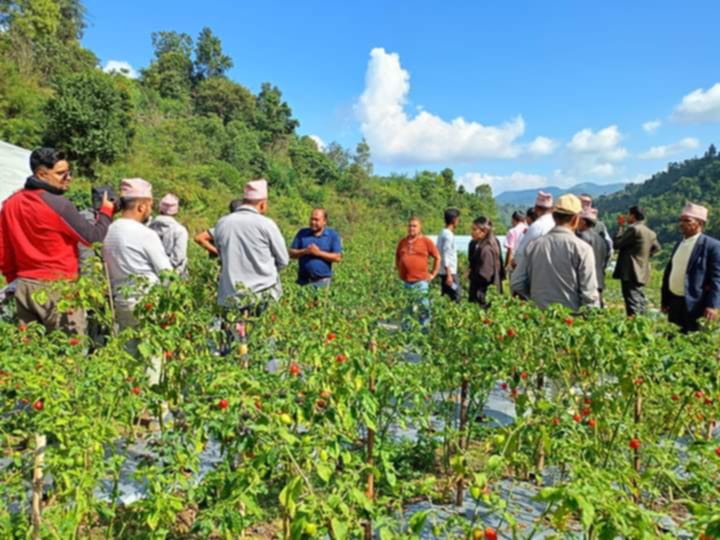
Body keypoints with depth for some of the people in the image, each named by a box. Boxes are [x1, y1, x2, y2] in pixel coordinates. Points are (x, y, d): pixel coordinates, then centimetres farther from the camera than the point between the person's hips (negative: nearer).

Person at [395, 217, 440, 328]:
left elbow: (437, 257, 4)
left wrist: (433, 274, 1)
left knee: (423, 308, -2)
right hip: (405, 282, 4)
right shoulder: (402, 242, 10)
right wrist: (399, 270, 15)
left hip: (421, 282, -4)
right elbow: (397, 257, 25)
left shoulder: (426, 241, -1)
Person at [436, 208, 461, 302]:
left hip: (444, 272, 9)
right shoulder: (449, 235, -15)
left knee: (446, 297, 13)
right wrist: (449, 275, -21)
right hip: (449, 272, -9)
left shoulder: (443, 233, 12)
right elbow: (445, 257, -20)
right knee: (455, 298, -6)